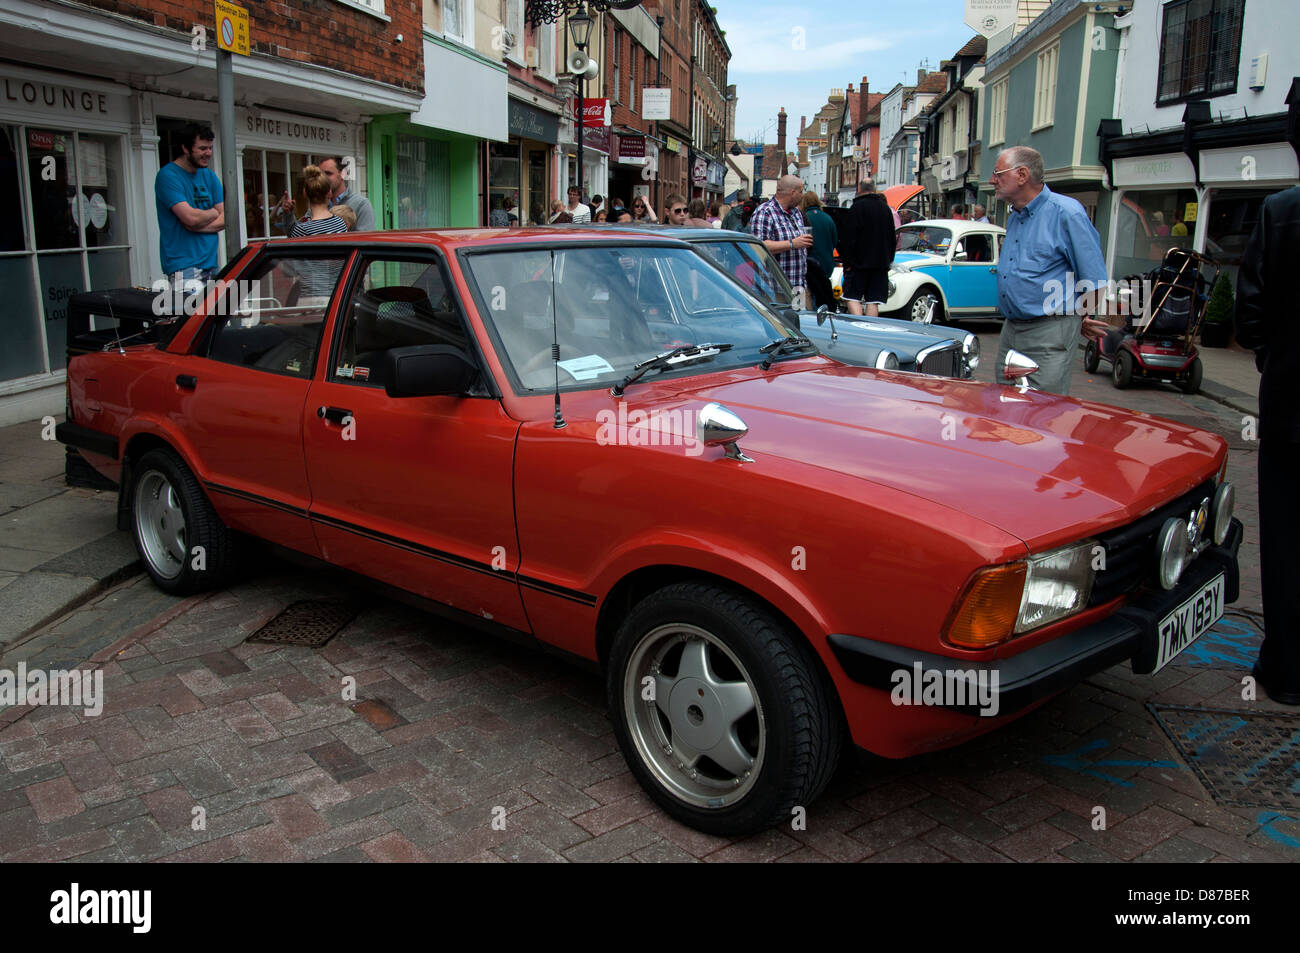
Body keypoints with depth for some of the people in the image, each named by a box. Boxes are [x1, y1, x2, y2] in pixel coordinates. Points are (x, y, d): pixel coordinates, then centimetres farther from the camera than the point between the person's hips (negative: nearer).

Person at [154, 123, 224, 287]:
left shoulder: (209, 176, 17)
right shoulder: (168, 175, -5)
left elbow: (225, 219, 8)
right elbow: (190, 217, -17)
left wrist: (196, 226, -9)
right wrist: (213, 213, 3)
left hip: (210, 264, 6)